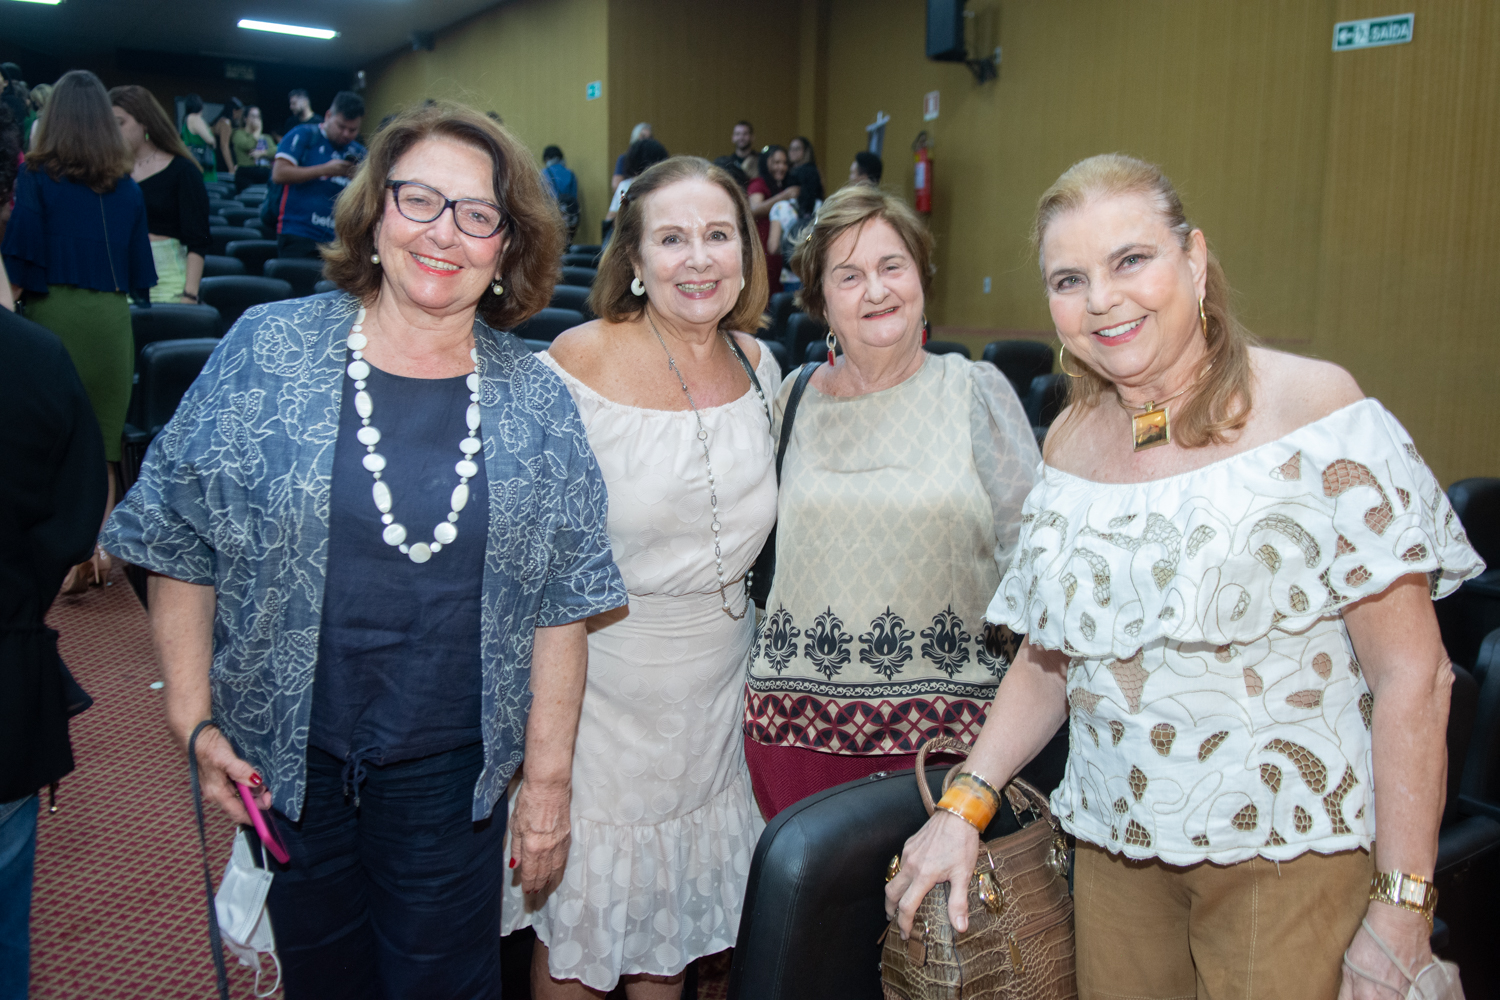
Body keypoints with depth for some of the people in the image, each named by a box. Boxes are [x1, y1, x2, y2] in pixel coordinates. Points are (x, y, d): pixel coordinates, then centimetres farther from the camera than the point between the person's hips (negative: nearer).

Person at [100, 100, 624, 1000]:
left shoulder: (536, 402, -4)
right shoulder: (268, 350, -7)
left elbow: (561, 606, -2)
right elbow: (182, 543, -1)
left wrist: (549, 783, -1)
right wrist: (195, 719, -3)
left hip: (451, 768, 0)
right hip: (285, 758, 0)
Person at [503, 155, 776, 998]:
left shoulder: (757, 365, 0)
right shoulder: (577, 367, -16)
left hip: (715, 686, 5)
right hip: (603, 683, -4)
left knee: (680, 900, 21)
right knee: (581, 914, 12)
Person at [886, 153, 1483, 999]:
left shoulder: (1311, 408, -11)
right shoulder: (1073, 439, 4)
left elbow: (1412, 675, -12)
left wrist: (1400, 909, -13)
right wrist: (963, 807, 1)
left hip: (1290, 856, -4)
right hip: (1114, 850, 4)